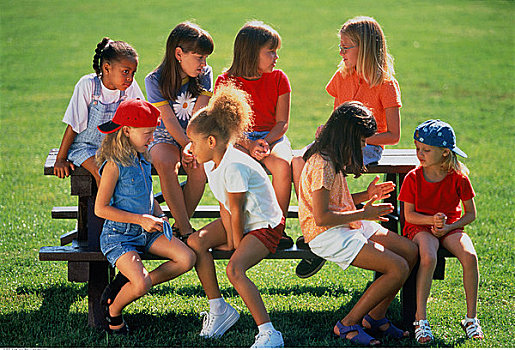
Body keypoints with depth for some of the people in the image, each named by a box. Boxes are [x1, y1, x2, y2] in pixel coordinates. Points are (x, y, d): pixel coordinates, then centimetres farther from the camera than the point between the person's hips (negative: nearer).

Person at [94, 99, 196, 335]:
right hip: (118, 235, -8)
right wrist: (140, 219, -17)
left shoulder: (143, 160, 8)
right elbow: (100, 208, -17)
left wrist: (158, 215, 5)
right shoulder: (114, 165, -16)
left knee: (187, 258, -12)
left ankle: (130, 288, 2)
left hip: (146, 232, 8)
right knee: (141, 283, -28)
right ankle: (113, 312, 6)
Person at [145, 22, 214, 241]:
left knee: (200, 166, -31)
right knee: (165, 164, -35)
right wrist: (188, 147, -28)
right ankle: (186, 230, -28)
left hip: (194, 137, 2)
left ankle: (179, 226, -13)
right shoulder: (155, 81, -9)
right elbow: (169, 121, -15)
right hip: (166, 137, -1)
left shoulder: (204, 75, -2)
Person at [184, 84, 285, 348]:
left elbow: (237, 211, -21)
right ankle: (218, 309, -2)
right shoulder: (211, 163, 1)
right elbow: (225, 206, 2)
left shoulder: (234, 167, -28)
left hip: (265, 224, -9)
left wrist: (238, 245, -12)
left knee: (234, 269, -29)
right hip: (240, 221, 9)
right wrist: (230, 240, -6)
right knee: (196, 241, -12)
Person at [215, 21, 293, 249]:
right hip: (239, 140, -1)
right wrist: (248, 146, -20)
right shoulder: (226, 82, -1)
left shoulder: (278, 79, 4)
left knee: (282, 165, -32)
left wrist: (265, 142, -18)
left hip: (272, 137, 1)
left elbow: (282, 122, 2)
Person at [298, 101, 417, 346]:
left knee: (410, 251, -1)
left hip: (348, 225, 10)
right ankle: (348, 325, -8)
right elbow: (322, 217, -23)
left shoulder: (333, 158, 12)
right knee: (398, 269, -19)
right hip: (326, 235, -10)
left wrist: (366, 196, 6)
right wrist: (363, 214, -16)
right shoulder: (322, 164, -20)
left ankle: (375, 317, 8)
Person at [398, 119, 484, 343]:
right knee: (428, 258, -35)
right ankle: (420, 319, -26)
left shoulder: (458, 178, -6)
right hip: (420, 227, -1)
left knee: (469, 256, -29)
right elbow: (409, 215, -4)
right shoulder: (413, 178, -6)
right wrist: (432, 220, -22)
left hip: (450, 227, 1)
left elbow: (470, 213, 1)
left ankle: (471, 317, -14)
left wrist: (448, 227, -15)